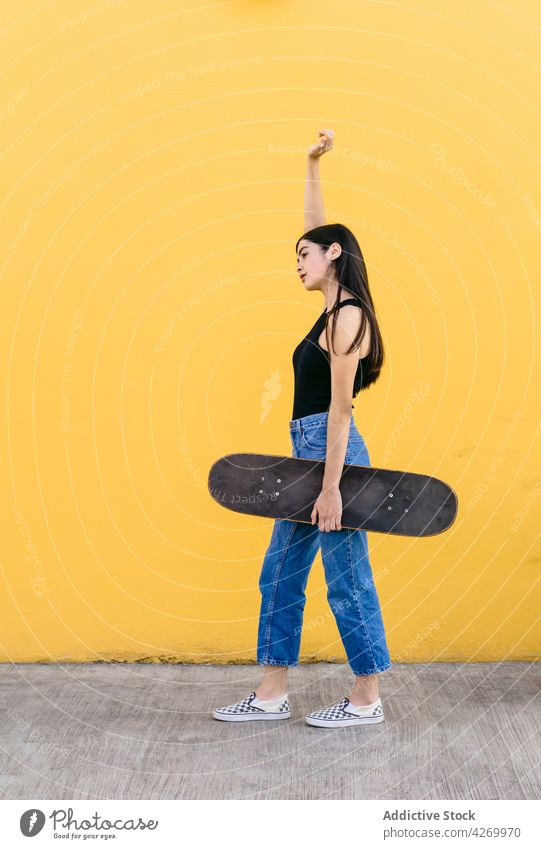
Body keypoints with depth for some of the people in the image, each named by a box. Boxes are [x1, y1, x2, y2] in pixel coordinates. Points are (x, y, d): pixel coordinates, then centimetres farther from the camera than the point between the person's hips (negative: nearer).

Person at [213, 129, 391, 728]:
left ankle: (366, 701, 12)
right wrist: (312, 167, 22)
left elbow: (340, 408, -18)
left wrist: (331, 488, -20)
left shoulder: (348, 317, -13)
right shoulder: (333, 309, 12)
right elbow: (317, 231, 22)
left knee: (347, 580, 0)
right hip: (307, 452, 10)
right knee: (280, 575, 11)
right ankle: (271, 696, 18)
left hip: (333, 452, -10)